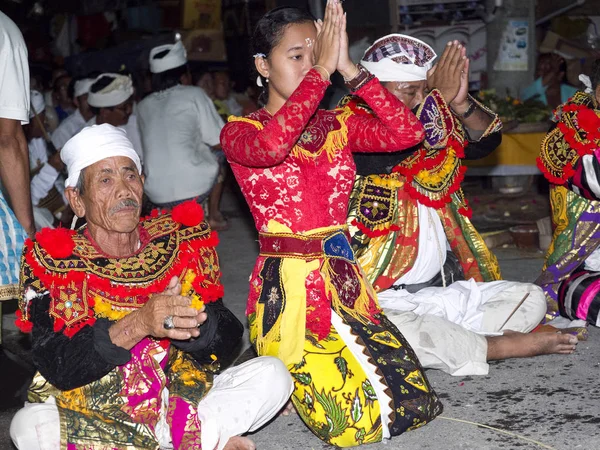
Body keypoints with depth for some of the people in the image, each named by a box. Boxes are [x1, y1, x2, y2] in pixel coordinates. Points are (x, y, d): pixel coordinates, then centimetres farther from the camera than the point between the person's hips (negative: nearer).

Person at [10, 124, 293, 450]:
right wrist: (136, 325, -32)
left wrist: (186, 321, -28)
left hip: (184, 397, 2)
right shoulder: (50, 263, -8)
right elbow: (57, 368, -19)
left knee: (272, 374, -12)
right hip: (91, 412, -1)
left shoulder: (183, 243, 0)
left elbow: (225, 342, -5)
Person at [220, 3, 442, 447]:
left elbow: (407, 132, -9)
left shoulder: (337, 125, 9)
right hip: (288, 285, -5)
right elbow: (271, 146, -30)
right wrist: (322, 71, -26)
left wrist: (349, 68, -14)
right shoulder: (240, 131, -4)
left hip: (344, 277, 6)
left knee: (412, 401, 1)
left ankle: (292, 373, 21)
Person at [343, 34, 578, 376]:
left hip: (445, 289, 8)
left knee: (530, 299, 3)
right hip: (384, 299, -7)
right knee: (387, 328, -39)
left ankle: (449, 342, -13)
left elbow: (486, 141, -1)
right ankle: (497, 346, -19)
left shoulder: (435, 128, 12)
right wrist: (439, 96, -19)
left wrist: (461, 103, -20)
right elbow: (394, 148, -28)